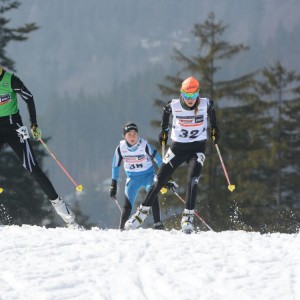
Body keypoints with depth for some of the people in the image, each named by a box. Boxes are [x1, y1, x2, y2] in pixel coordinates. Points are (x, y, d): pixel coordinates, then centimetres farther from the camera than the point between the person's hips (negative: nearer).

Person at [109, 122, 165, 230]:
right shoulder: (121, 148, -13)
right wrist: (113, 185, 1)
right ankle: (121, 228, 1)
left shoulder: (144, 145, -21)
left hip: (148, 175, -2)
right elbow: (115, 166, 0)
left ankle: (158, 224, -28)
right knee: (128, 205, -7)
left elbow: (158, 160, -11)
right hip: (133, 178, 2)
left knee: (153, 196, -27)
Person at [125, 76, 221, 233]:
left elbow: (211, 109, 10)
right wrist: (164, 130, 15)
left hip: (197, 148, -1)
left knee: (192, 181, -21)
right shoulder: (174, 105, -15)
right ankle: (142, 212, 13)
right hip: (178, 147, 1)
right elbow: (166, 110, 9)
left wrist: (214, 128, 15)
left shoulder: (205, 104, -15)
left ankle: (188, 218, -16)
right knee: (159, 180, 1)